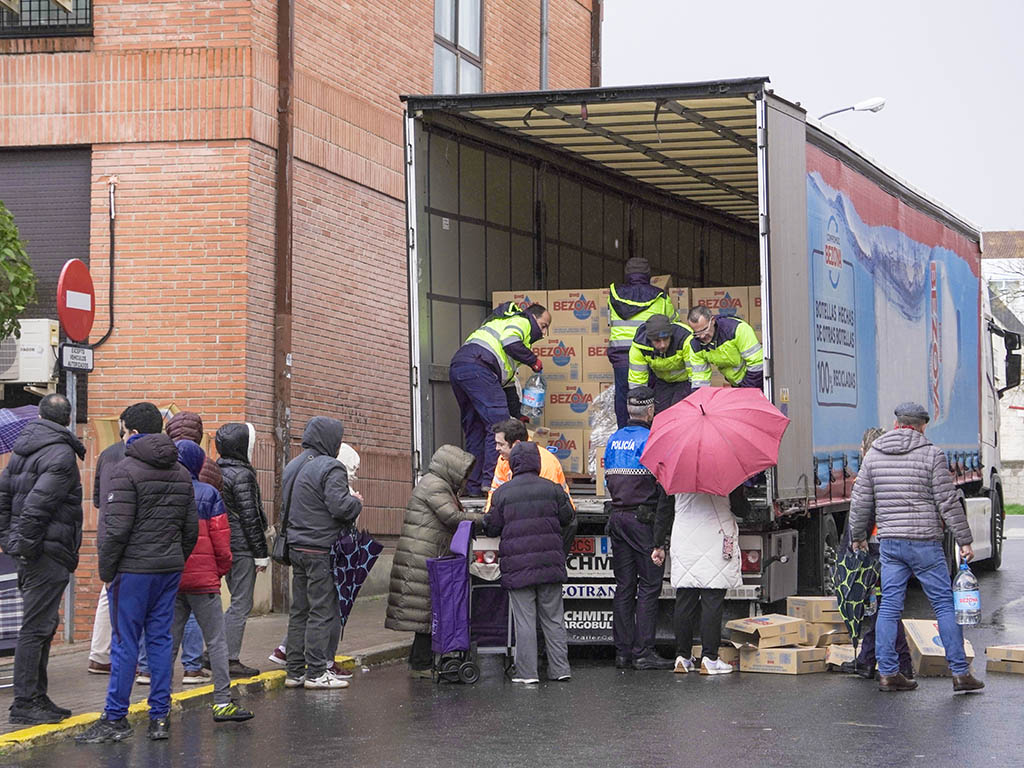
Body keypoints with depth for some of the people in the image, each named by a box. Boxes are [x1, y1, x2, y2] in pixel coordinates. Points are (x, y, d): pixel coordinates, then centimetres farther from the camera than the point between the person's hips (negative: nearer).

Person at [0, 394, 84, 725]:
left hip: (30, 552, 9)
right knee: (36, 627, -6)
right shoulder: (61, 454, -13)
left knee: (44, 624, 17)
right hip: (48, 552, -9)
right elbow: (38, 502, -22)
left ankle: (37, 697, 22)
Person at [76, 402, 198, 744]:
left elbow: (117, 527, -16)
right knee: (160, 639, 9)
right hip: (170, 569, 7)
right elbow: (191, 528, 13)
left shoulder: (127, 469, -11)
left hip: (134, 569, -7)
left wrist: (105, 570, -7)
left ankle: (115, 718, 2)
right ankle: (160, 717, 9)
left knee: (125, 642, -2)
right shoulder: (181, 473, 12)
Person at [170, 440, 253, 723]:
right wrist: (221, 570, 9)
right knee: (216, 641, 2)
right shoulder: (208, 493, -6)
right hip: (203, 579, -3)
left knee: (169, 641, 12)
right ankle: (222, 701, -2)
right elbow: (220, 540, -6)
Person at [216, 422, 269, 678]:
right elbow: (250, 516, -16)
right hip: (242, 546, -9)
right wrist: (261, 553, -11)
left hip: (224, 546, 9)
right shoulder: (242, 475, -14)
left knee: (239, 602, 18)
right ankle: (231, 660, -2)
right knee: (241, 605, -3)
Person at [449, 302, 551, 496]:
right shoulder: (521, 322, 11)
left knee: (474, 430, 12)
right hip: (477, 367, -10)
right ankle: (491, 479, -17)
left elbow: (507, 380, 32)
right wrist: (533, 360, 1)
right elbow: (509, 342, -14)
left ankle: (473, 486, 10)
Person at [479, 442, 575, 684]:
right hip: (550, 563, 2)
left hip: (518, 566, -2)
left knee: (524, 620, 1)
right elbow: (567, 517, 12)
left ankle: (527, 671, -1)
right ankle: (560, 668, 11)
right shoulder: (552, 489, 3)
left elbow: (493, 527, 0)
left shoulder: (502, 493, -3)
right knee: (553, 618, 11)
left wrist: (482, 525, 23)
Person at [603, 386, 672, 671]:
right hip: (644, 517, -7)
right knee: (649, 586, -3)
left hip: (618, 516, 7)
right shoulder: (651, 439, -11)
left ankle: (623, 652, 10)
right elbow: (662, 485, -13)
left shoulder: (613, 440, 11)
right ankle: (643, 652, -5)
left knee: (624, 586, 9)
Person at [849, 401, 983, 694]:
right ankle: (960, 673, 3)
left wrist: (858, 535, 24)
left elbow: (860, 502, 10)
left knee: (889, 606, 7)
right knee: (945, 604, 2)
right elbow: (948, 502, -7)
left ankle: (887, 673, 6)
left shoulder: (874, 454, 7)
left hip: (889, 543, 4)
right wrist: (964, 540, 0)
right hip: (924, 541, -4)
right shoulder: (932, 454, -6)